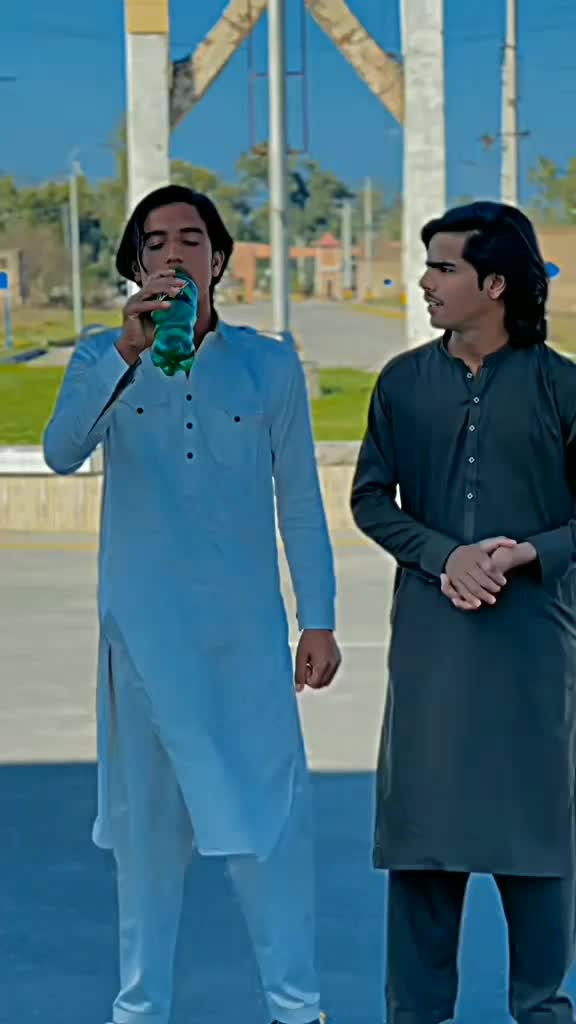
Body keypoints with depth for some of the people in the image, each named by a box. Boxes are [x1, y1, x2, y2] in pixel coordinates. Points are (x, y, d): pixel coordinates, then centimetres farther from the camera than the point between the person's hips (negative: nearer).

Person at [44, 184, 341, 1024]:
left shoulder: (270, 364, 4)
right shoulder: (104, 360, 3)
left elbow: (300, 499, 6)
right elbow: (61, 452, -15)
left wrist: (319, 620, 3)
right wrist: (129, 351, -26)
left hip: (247, 631, 0)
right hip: (143, 631, 0)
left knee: (272, 813, 1)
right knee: (145, 820, 7)